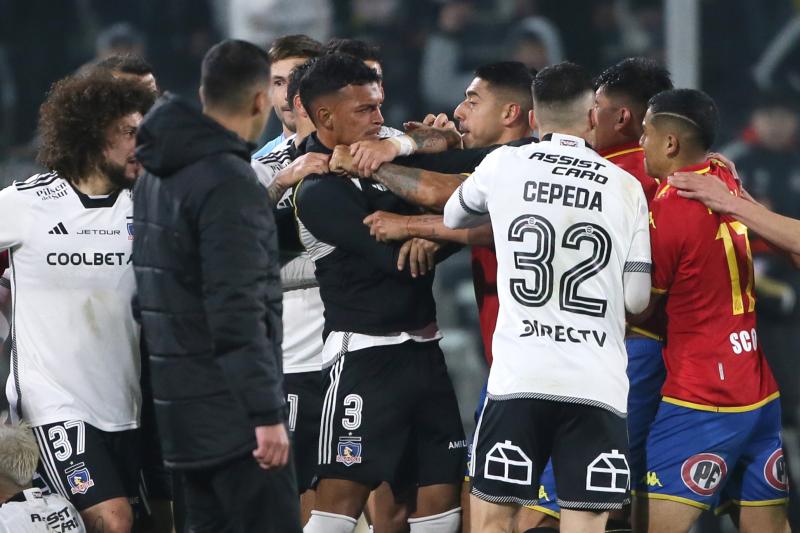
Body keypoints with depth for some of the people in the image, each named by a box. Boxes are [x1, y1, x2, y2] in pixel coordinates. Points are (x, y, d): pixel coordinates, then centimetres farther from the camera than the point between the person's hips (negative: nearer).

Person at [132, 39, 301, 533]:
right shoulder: (228, 183, -16)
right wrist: (267, 413, -21)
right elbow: (237, 312, -22)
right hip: (232, 413, -9)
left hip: (182, 402, 9)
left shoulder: (158, 175, 12)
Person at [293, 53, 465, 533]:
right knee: (342, 493, -10)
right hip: (367, 354, -8)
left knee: (441, 492, 6)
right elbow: (398, 259, -17)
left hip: (424, 348, 8)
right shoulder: (320, 192, -11)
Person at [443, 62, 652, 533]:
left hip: (519, 375, 0)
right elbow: (637, 299, 6)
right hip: (598, 383, 0)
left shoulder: (504, 165, 6)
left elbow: (453, 217, 27)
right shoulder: (625, 187, 6)